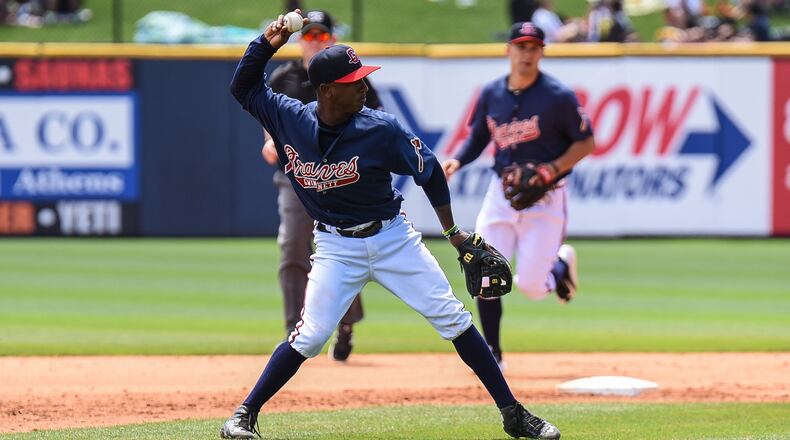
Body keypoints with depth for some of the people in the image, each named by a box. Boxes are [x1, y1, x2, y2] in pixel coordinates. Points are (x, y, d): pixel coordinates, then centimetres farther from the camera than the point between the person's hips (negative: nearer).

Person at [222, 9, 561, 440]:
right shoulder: (290, 118, -10)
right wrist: (265, 44, -16)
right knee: (310, 336, -12)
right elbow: (243, 86, 2)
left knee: (453, 319, -3)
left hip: (392, 238, 0)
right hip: (336, 247, 0)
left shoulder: (379, 130, -15)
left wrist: (452, 231, 3)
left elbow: (428, 170, -2)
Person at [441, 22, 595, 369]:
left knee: (530, 286, -7)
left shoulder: (558, 97, -11)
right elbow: (478, 138, 14)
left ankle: (561, 266, 29)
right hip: (501, 193, 4)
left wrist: (554, 168, -19)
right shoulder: (491, 94, 2)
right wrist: (457, 161, -6)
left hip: (544, 198, -4)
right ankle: (492, 353, 8)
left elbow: (585, 142, -5)